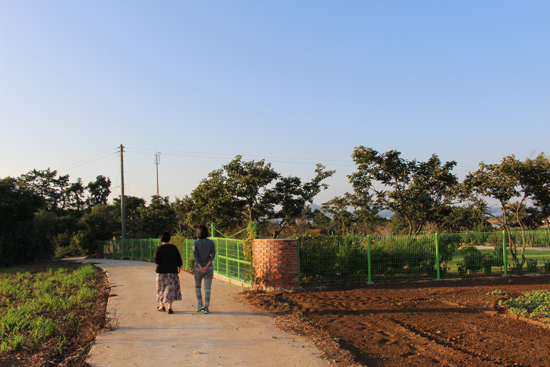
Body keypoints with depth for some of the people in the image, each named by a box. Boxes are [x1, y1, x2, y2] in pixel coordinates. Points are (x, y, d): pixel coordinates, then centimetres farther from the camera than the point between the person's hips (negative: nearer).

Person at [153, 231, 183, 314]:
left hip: (161, 271, -1)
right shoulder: (174, 248, 0)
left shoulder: (159, 249, -8)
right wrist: (179, 266, 20)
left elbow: (156, 260, -14)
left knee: (161, 288, 13)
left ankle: (161, 305, 21)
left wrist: (154, 257, 8)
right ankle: (169, 307, 1)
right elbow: (178, 259, 3)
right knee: (171, 288, 6)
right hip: (172, 270, 1)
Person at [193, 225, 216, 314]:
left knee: (197, 286, 19)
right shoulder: (211, 242, 1)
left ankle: (200, 304, 10)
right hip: (209, 268, 1)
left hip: (198, 268, -1)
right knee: (207, 288, 5)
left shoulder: (196, 242, -6)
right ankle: (206, 307, 4)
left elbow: (195, 256, -11)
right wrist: (206, 266, -11)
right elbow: (213, 255, -6)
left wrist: (200, 267, -12)